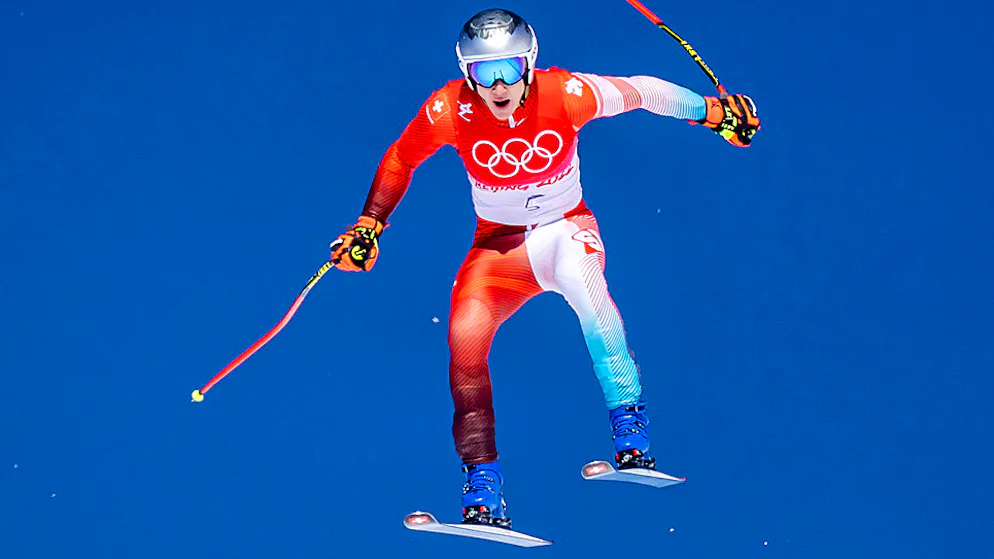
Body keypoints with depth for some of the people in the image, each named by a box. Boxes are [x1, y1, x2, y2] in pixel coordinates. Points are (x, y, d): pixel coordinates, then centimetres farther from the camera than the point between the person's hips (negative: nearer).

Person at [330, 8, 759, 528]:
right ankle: (483, 490, -10)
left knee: (578, 274, -38)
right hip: (499, 244, 2)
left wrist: (712, 111, -1)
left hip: (565, 228, -2)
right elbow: (400, 160, 1)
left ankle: (630, 431, -32)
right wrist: (368, 226, -2)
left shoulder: (565, 94, -21)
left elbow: (640, 91, -6)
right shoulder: (451, 110, -17)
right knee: (465, 337, -23)